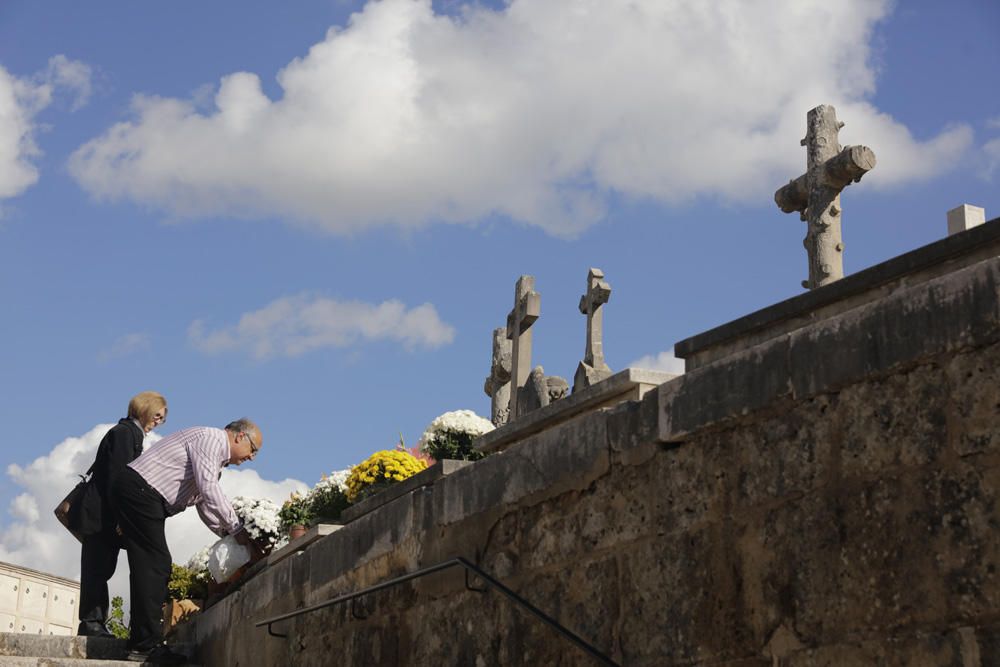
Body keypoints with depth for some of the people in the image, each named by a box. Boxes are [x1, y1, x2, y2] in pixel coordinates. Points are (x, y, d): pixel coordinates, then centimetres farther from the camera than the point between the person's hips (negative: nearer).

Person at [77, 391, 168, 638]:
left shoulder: (132, 433, 20)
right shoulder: (125, 432, -9)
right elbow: (116, 476, -18)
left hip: (105, 515, 9)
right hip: (102, 513, -9)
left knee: (101, 569, 7)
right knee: (98, 568, -9)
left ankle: (95, 623, 8)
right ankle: (91, 623, -8)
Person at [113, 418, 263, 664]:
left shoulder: (216, 459, 23)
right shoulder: (211, 438, -9)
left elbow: (205, 505, 24)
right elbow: (209, 489, -20)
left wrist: (233, 537, 12)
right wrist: (237, 529, -16)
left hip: (135, 496, 11)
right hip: (140, 489, -11)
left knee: (151, 567, 8)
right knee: (155, 565, -12)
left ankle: (141, 643, 8)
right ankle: (147, 644, -14)